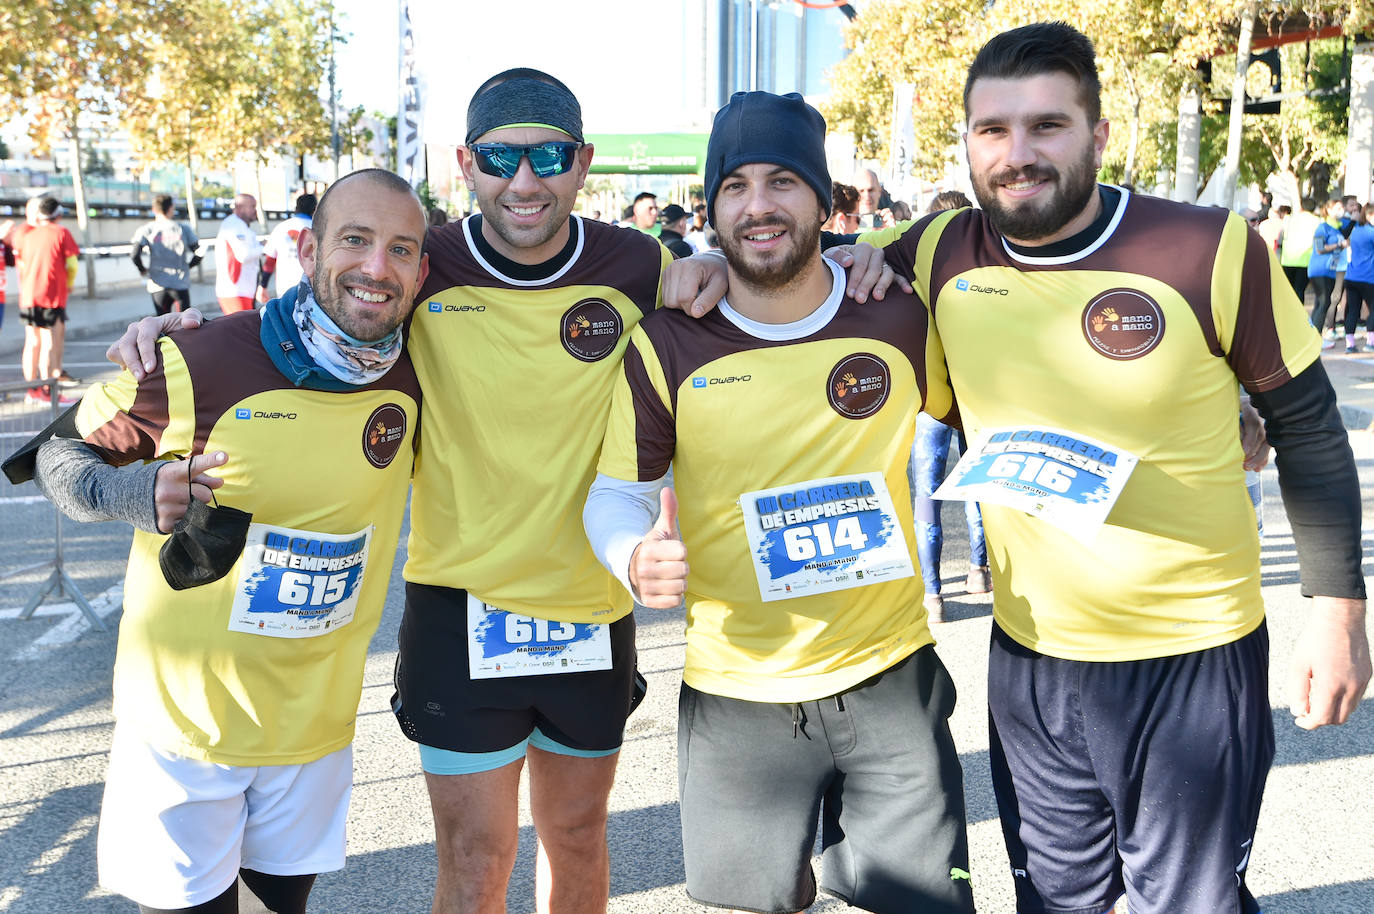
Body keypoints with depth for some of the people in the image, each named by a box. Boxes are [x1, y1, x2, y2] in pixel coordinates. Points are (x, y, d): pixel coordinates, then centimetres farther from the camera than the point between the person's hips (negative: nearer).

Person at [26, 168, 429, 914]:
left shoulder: (413, 379, -6)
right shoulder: (201, 364, -18)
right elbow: (61, 453, -5)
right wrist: (136, 495, -23)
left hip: (317, 717, 4)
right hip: (186, 710, -3)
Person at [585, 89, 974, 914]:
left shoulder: (903, 319, -4)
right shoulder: (667, 344, -8)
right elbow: (615, 492, 0)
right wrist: (634, 557, -21)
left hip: (890, 678, 1)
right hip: (736, 694, 0)